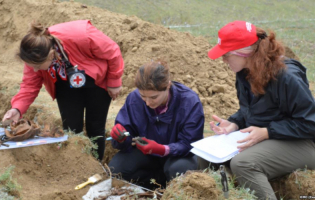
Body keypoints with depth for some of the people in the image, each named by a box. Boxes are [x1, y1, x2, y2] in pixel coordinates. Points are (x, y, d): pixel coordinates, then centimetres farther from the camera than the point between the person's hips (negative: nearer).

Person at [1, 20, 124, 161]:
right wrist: (17, 108, -36)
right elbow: (30, 85, -18)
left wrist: (114, 82, -14)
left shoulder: (82, 36, -43)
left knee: (95, 128, 3)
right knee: (71, 130, -1)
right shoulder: (35, 57, -29)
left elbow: (112, 52, -27)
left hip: (97, 82, -3)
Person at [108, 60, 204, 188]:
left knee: (178, 169, -37)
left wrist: (161, 149, -43)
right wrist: (121, 138, -37)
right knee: (116, 168, -22)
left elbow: (189, 145, -24)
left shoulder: (190, 102, -25)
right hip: (146, 150, 3)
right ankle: (164, 180, -3)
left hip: (178, 154, -3)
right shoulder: (134, 98, -17)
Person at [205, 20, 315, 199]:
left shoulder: (287, 77, -25)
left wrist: (266, 132, -26)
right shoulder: (245, 72, 1)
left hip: (297, 143, -8)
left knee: (242, 163, -32)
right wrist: (234, 124, -4)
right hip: (259, 137, 8)